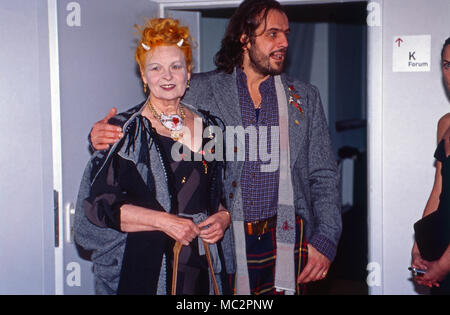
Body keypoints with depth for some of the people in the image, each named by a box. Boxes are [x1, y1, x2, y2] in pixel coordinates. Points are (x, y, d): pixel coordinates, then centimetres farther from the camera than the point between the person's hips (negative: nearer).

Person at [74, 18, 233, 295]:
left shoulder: (209, 127, 9)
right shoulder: (126, 130, -5)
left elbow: (226, 192, 20)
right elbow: (98, 204, -11)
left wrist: (224, 216, -2)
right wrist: (163, 221, -17)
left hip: (201, 265, 4)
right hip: (142, 266, -4)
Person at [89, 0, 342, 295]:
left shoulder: (305, 97, 9)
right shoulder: (200, 91, 3)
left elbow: (324, 177, 9)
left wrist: (325, 240, -2)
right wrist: (108, 135, -17)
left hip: (283, 242, 2)